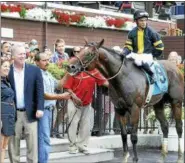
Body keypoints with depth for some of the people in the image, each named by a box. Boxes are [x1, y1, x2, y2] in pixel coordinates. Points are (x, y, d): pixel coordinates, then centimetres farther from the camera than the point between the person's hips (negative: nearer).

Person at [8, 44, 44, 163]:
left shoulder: (35, 70, 3)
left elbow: (40, 90, 1)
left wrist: (40, 108, -9)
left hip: (30, 112, 0)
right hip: (13, 113, 0)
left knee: (32, 142, 2)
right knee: (13, 142, 7)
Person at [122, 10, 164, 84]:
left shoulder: (151, 32, -4)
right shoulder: (132, 33, 5)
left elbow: (159, 47, 1)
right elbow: (128, 46, 6)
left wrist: (151, 55, 2)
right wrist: (124, 53, -13)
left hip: (147, 55, -5)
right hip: (135, 54, 5)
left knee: (140, 61, -36)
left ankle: (151, 74, -13)